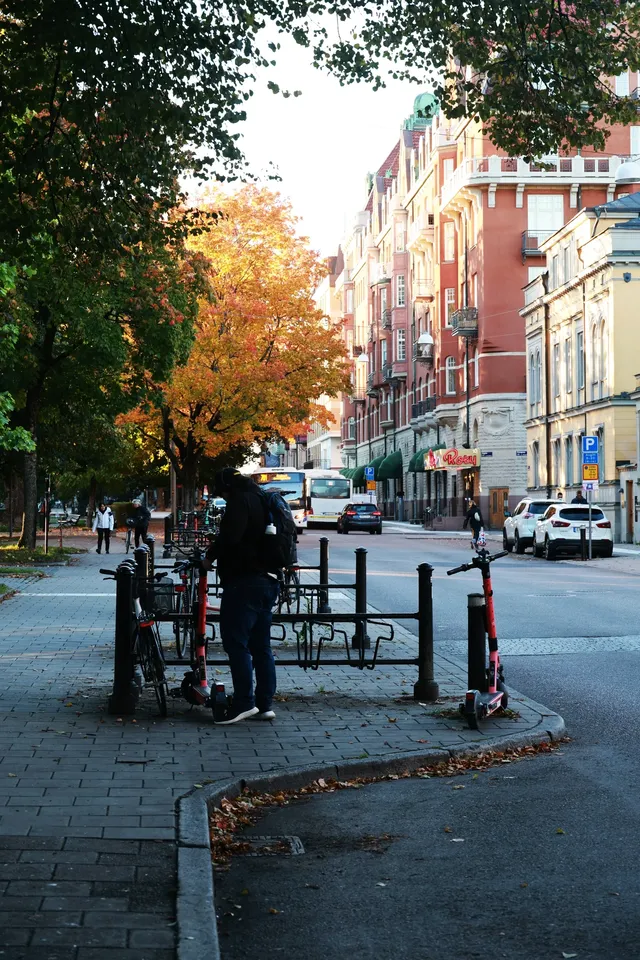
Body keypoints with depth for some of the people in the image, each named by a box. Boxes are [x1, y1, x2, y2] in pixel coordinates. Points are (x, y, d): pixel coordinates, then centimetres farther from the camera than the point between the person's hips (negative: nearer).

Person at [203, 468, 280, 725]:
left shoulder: (240, 500, -8)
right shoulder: (260, 499, 20)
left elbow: (231, 535, -21)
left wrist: (211, 556, -6)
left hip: (244, 581, -9)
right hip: (267, 579, 10)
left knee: (236, 642, -7)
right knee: (261, 646, 10)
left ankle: (244, 702, -11)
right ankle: (265, 704, 12)